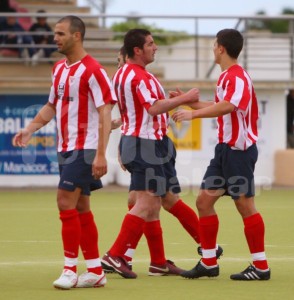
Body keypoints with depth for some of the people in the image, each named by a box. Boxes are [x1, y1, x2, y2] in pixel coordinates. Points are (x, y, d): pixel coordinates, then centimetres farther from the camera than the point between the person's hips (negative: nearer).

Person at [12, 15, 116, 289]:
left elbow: (105, 113, -16)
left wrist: (100, 154, -22)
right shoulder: (59, 69, 12)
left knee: (66, 202, -12)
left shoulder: (92, 70, -13)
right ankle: (95, 271, 15)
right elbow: (52, 106, 24)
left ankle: (70, 269, -6)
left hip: (84, 149, -8)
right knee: (80, 208, 9)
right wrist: (29, 129, 10)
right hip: (65, 149, 8)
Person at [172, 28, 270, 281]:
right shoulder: (225, 77, 15)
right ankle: (209, 263, 13)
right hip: (225, 148, 10)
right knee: (204, 200, 7)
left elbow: (226, 107, -33)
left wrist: (193, 113, -34)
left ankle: (261, 267, 1)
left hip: (240, 149, -10)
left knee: (245, 206, -6)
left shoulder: (238, 77, -16)